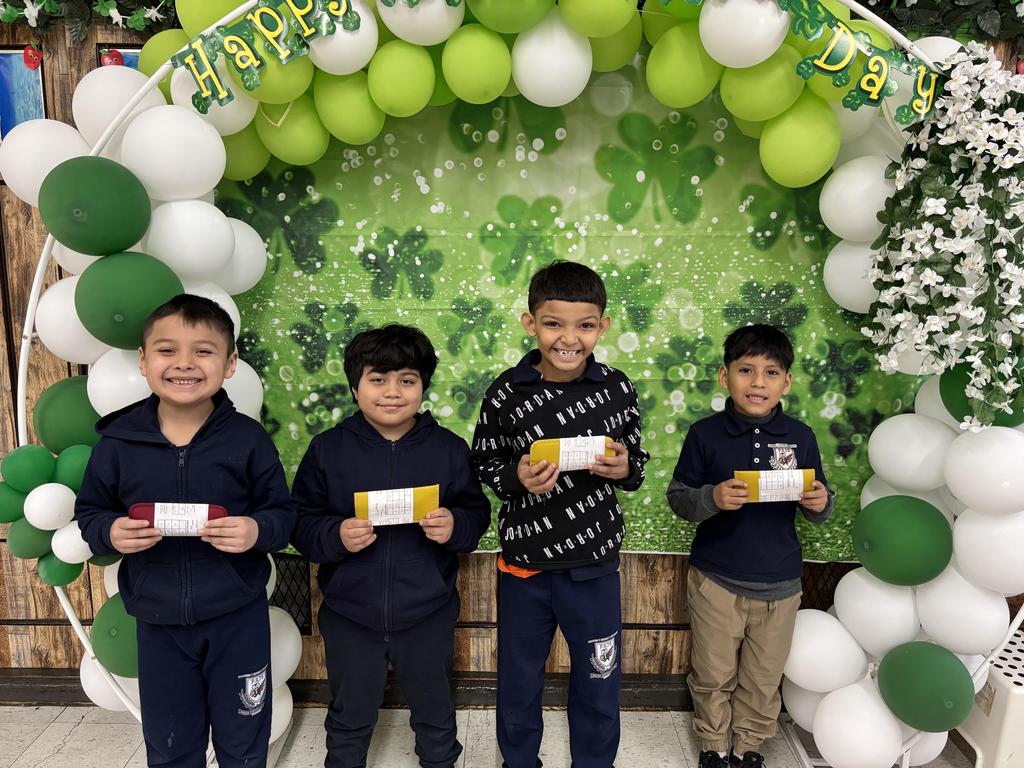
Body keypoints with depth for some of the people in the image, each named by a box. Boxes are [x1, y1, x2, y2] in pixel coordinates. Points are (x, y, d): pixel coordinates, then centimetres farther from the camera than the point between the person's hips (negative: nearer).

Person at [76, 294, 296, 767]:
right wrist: (110, 532, -17)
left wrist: (258, 530, -26)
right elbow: (89, 513, 5)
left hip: (238, 616, -1)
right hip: (158, 620, 2)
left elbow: (283, 513, -5)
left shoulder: (247, 437, -12)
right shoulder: (117, 441, -7)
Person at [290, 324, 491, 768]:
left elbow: (478, 514, -2)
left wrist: (455, 526, -22)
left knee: (434, 714, 23)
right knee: (350, 718, 23)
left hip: (427, 617, 0)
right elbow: (300, 524, -5)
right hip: (349, 616, 0)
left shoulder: (449, 448, -7)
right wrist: (336, 536, -24)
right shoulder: (327, 449, -8)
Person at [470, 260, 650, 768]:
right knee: (519, 679, 20)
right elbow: (484, 465, -2)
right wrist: (517, 477, -21)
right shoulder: (506, 393, -12)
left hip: (595, 564, 1)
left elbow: (636, 460, 3)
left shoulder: (617, 389, -8)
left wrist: (626, 468, -19)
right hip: (524, 563, 0)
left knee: (599, 683, 17)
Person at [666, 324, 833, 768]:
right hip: (715, 579, -1)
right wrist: (711, 498, -26)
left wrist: (820, 504, -18)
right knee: (713, 675, 14)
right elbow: (677, 497, -7)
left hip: (779, 584, 2)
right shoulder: (705, 434, -11)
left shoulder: (800, 437, -5)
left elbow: (817, 509, 4)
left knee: (763, 680, 18)